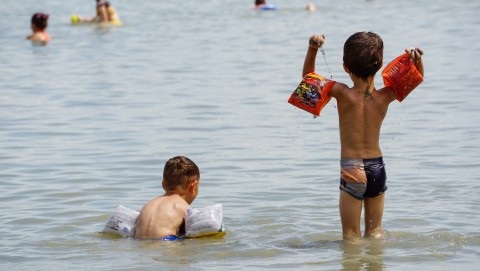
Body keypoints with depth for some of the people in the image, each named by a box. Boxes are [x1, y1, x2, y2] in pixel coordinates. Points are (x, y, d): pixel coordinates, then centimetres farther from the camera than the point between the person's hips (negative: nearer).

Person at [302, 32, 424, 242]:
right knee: (375, 230, 17)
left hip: (351, 169, -3)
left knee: (351, 235, 2)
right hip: (378, 167, 3)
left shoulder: (343, 94, -12)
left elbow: (308, 76, -1)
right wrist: (416, 57, -5)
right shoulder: (384, 97, -4)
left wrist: (312, 49, -11)